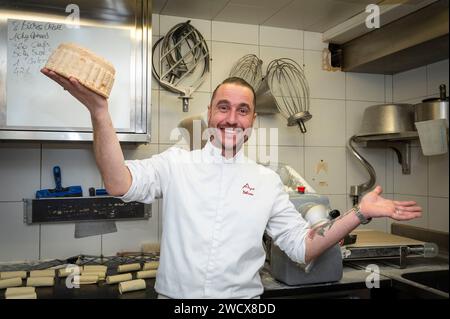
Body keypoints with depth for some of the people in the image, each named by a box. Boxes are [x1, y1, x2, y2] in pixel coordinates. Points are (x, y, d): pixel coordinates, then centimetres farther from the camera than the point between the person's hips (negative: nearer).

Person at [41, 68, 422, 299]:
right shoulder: (176, 163, -3)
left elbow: (303, 248, 2)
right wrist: (99, 111, -29)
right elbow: (119, 183, -19)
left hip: (244, 298, 1)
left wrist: (360, 214, -8)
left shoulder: (267, 181, 1)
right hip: (175, 294, -1)